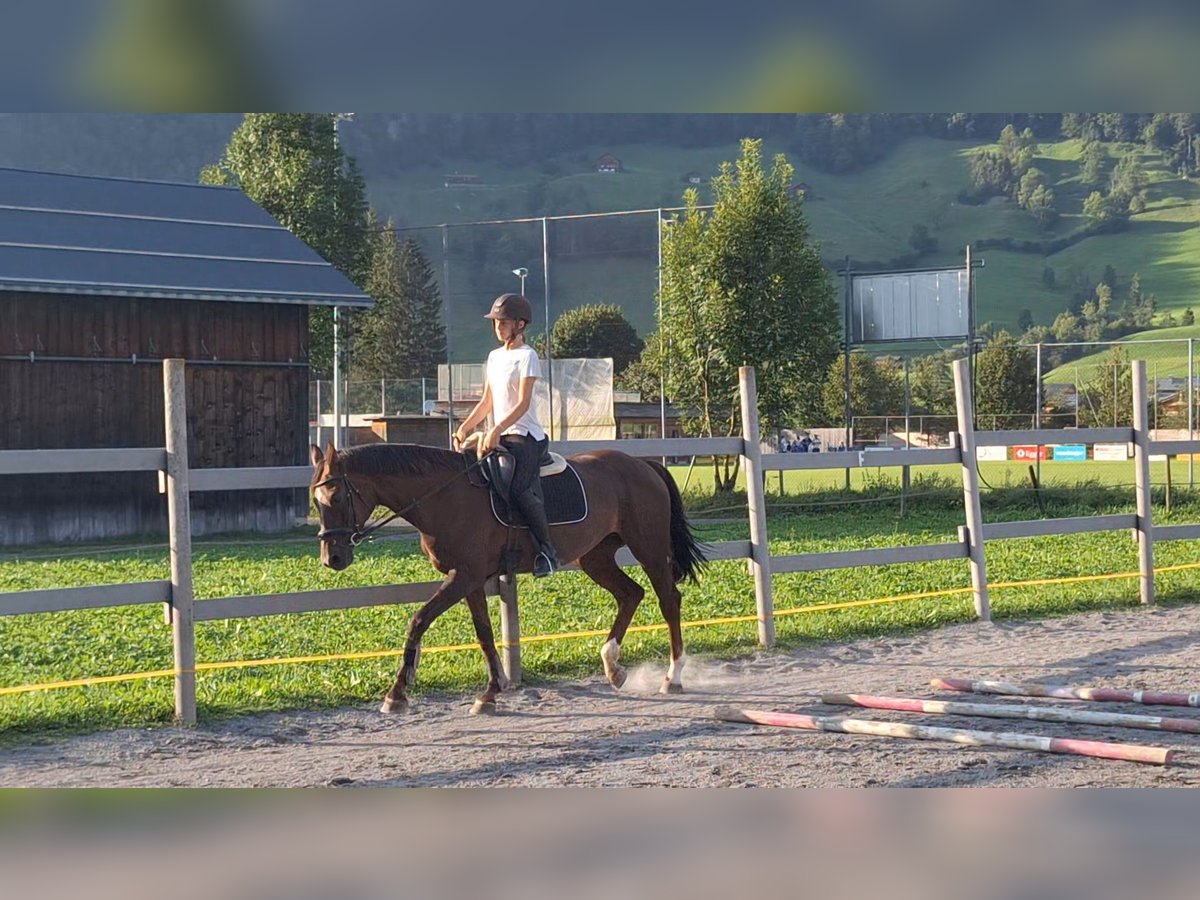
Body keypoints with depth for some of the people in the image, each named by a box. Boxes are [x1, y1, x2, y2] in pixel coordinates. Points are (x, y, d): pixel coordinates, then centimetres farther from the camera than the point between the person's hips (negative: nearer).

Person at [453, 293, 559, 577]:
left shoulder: (527, 356, -6)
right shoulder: (494, 356, 18)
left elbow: (523, 403, -15)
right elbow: (487, 402, 20)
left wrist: (496, 431, -25)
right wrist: (464, 428, 7)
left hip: (526, 436, -9)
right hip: (499, 436, 9)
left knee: (519, 488, -28)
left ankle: (547, 550, -21)